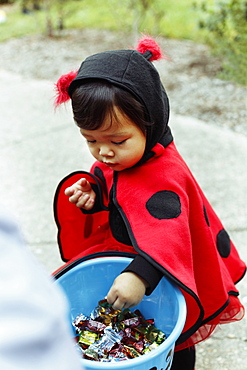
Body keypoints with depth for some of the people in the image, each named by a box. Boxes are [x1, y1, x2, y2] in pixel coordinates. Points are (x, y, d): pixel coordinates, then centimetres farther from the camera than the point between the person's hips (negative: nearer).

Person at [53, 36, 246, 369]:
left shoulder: (162, 180, -36)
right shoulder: (116, 159, -10)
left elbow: (168, 235, -48)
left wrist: (140, 276, -61)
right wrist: (92, 196, -15)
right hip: (127, 257, 7)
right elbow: (107, 187, 7)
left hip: (167, 282, -7)